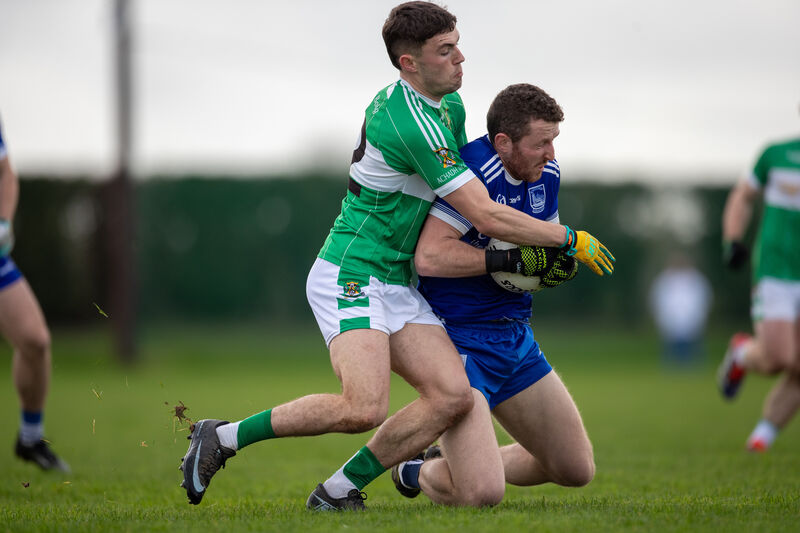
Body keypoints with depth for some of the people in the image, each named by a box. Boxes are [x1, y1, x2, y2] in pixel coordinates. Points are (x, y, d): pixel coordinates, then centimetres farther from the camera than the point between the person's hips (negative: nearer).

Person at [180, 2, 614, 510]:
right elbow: (487, 216, -20)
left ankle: (338, 490, -2)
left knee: (453, 396, -8)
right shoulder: (411, 122, -21)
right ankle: (223, 437, -7)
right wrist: (572, 239, -10)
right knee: (365, 409, -25)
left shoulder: (450, 105, 10)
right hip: (351, 277, -9)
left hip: (397, 285, 9)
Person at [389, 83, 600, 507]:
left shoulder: (547, 173, 5)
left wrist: (560, 264, -3)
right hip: (459, 340, -8)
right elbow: (429, 257, -29)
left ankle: (460, 464, 32)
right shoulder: (476, 170, -22)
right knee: (483, 494, -21)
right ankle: (416, 472, 14)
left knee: (576, 469, 13)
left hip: (516, 340, 9)